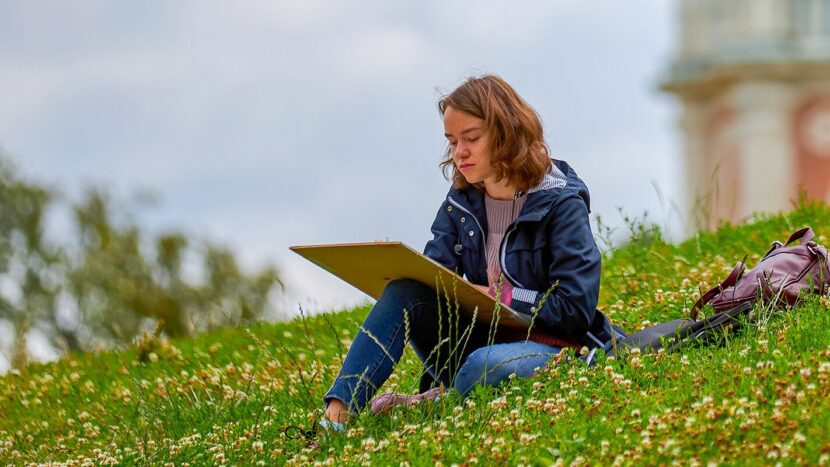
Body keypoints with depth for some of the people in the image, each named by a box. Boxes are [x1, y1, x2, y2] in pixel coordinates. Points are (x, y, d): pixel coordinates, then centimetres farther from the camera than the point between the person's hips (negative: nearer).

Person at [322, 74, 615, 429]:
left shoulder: (561, 203, -9)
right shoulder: (461, 201, 8)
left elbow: (576, 310, -15)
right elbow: (433, 274, -1)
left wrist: (498, 296, -19)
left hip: (551, 347, -6)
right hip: (481, 337, 6)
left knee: (488, 364, -41)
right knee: (406, 291, -20)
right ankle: (338, 411, -30)